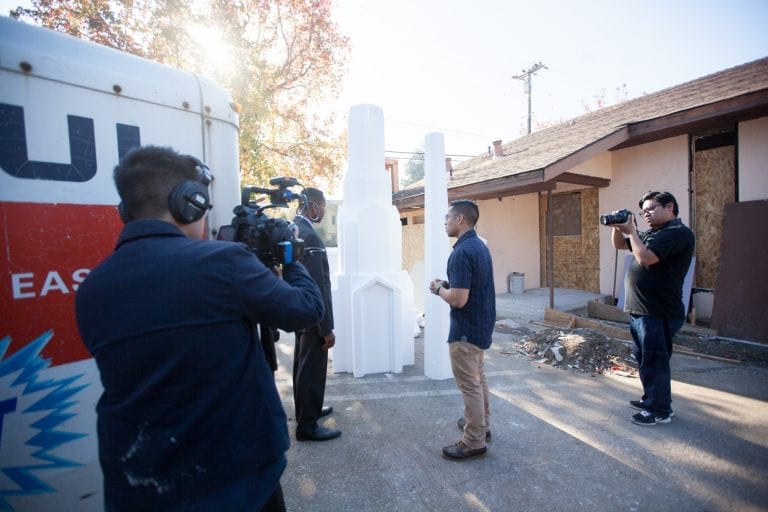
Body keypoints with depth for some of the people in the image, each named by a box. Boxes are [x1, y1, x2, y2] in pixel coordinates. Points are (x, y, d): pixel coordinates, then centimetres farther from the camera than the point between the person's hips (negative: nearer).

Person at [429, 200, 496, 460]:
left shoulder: (462, 252, -25)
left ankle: (474, 442, 19)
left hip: (466, 329, -10)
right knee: (478, 378, 23)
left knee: (469, 385, 4)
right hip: (481, 325, 10)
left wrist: (438, 288, -10)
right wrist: (448, 285, 8)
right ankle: (481, 424, 40)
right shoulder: (480, 246, 7)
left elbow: (458, 299, -28)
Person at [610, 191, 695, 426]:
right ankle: (652, 399, 34)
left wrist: (632, 231, -12)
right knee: (645, 360, 20)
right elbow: (619, 245, 22)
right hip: (640, 310, 10)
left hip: (658, 313, -9)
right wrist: (617, 227, 3)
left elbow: (645, 258, -25)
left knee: (654, 362, 2)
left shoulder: (678, 232, -14)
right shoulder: (652, 233, 15)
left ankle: (660, 411, 16)